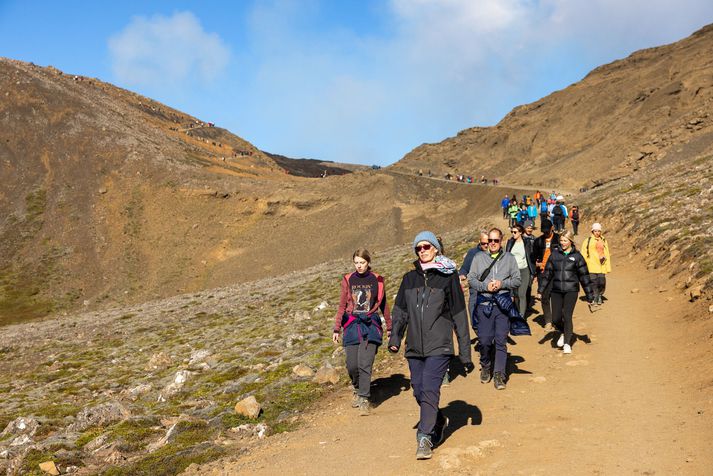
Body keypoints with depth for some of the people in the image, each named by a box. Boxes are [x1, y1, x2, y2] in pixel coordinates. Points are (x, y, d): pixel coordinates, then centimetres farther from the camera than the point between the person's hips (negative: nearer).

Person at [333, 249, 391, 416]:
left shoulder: (377, 280, 4)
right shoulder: (348, 280, 6)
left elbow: (383, 305, 13)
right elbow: (342, 306, 10)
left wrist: (389, 328, 17)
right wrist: (336, 329, 6)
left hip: (370, 326, -1)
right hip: (352, 326, 2)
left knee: (365, 364, -11)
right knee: (352, 365, 0)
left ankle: (364, 399, -2)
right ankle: (358, 390, 29)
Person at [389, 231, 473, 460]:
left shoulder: (448, 277, -1)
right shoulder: (409, 278, 11)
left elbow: (459, 315, 0)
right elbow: (400, 310, 12)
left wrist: (465, 352, -1)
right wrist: (395, 336, -5)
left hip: (439, 346, -4)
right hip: (414, 346, 4)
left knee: (429, 390, -14)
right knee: (419, 391, 9)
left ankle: (425, 438, -9)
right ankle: (438, 421, 34)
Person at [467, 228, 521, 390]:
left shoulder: (509, 258, 8)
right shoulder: (478, 258, 7)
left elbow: (517, 280, 5)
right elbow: (471, 279, 4)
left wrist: (502, 283, -12)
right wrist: (485, 286, -12)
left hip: (503, 305, 0)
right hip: (484, 304, 0)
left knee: (501, 340, -3)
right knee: (484, 340, 2)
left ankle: (499, 374, 2)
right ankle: (485, 367, 26)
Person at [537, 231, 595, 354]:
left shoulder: (577, 256, 0)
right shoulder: (555, 254, 7)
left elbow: (584, 276, 4)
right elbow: (548, 272, 10)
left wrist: (590, 294, 5)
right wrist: (541, 288, 4)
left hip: (571, 290, -3)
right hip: (556, 290, 3)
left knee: (567, 316, -11)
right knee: (555, 318, 2)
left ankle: (567, 343, 5)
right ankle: (563, 333, 34)